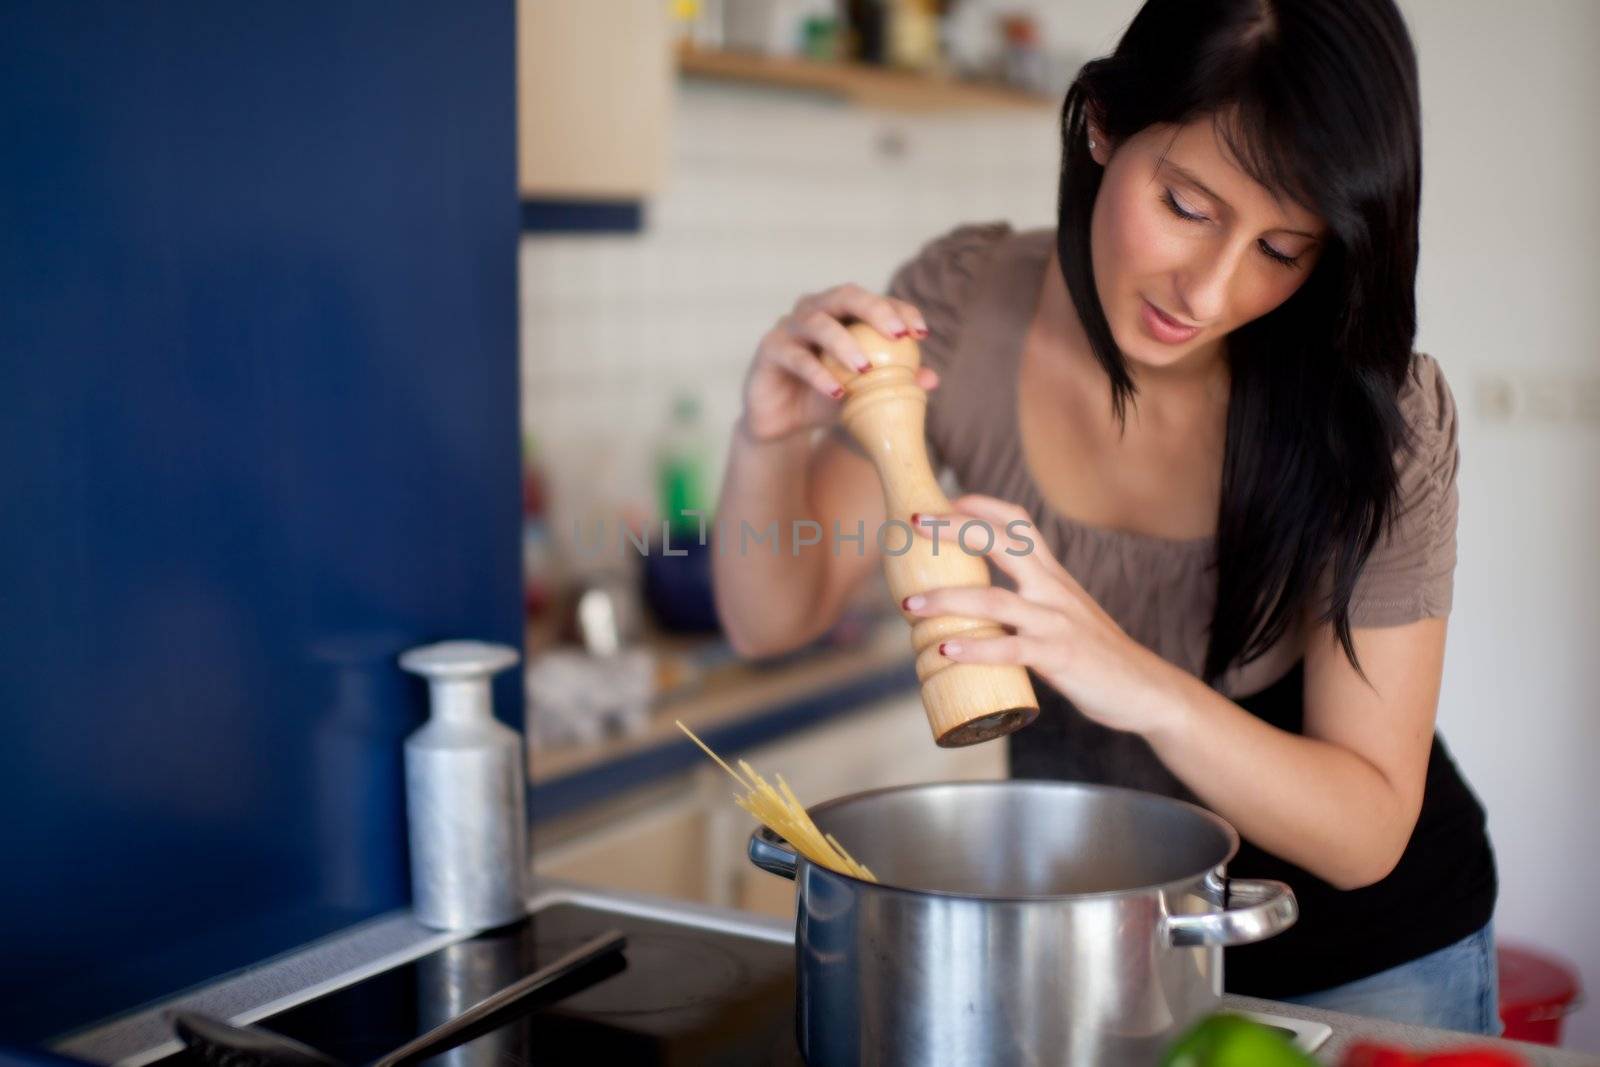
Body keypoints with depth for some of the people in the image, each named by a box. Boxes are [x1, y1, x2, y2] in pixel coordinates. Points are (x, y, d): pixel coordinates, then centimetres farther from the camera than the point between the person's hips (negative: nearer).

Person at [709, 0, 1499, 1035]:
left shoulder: (1382, 416, -25)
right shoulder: (964, 302, -19)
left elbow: (1366, 834, -24)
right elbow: (774, 618, -12)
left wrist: (1148, 691, -42)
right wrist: (771, 438, -33)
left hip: (1361, 954, -2)